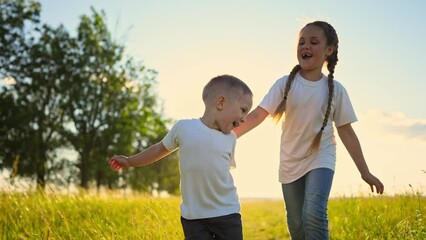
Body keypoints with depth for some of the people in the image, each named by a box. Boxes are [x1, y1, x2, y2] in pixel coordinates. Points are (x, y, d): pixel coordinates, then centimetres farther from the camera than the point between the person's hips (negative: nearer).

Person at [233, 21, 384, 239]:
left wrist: (365, 172, 2)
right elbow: (257, 115, -16)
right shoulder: (285, 84, -9)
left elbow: (346, 132, 0)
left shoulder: (335, 89, -7)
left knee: (313, 215, -24)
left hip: (321, 160, -2)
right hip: (290, 162, 2)